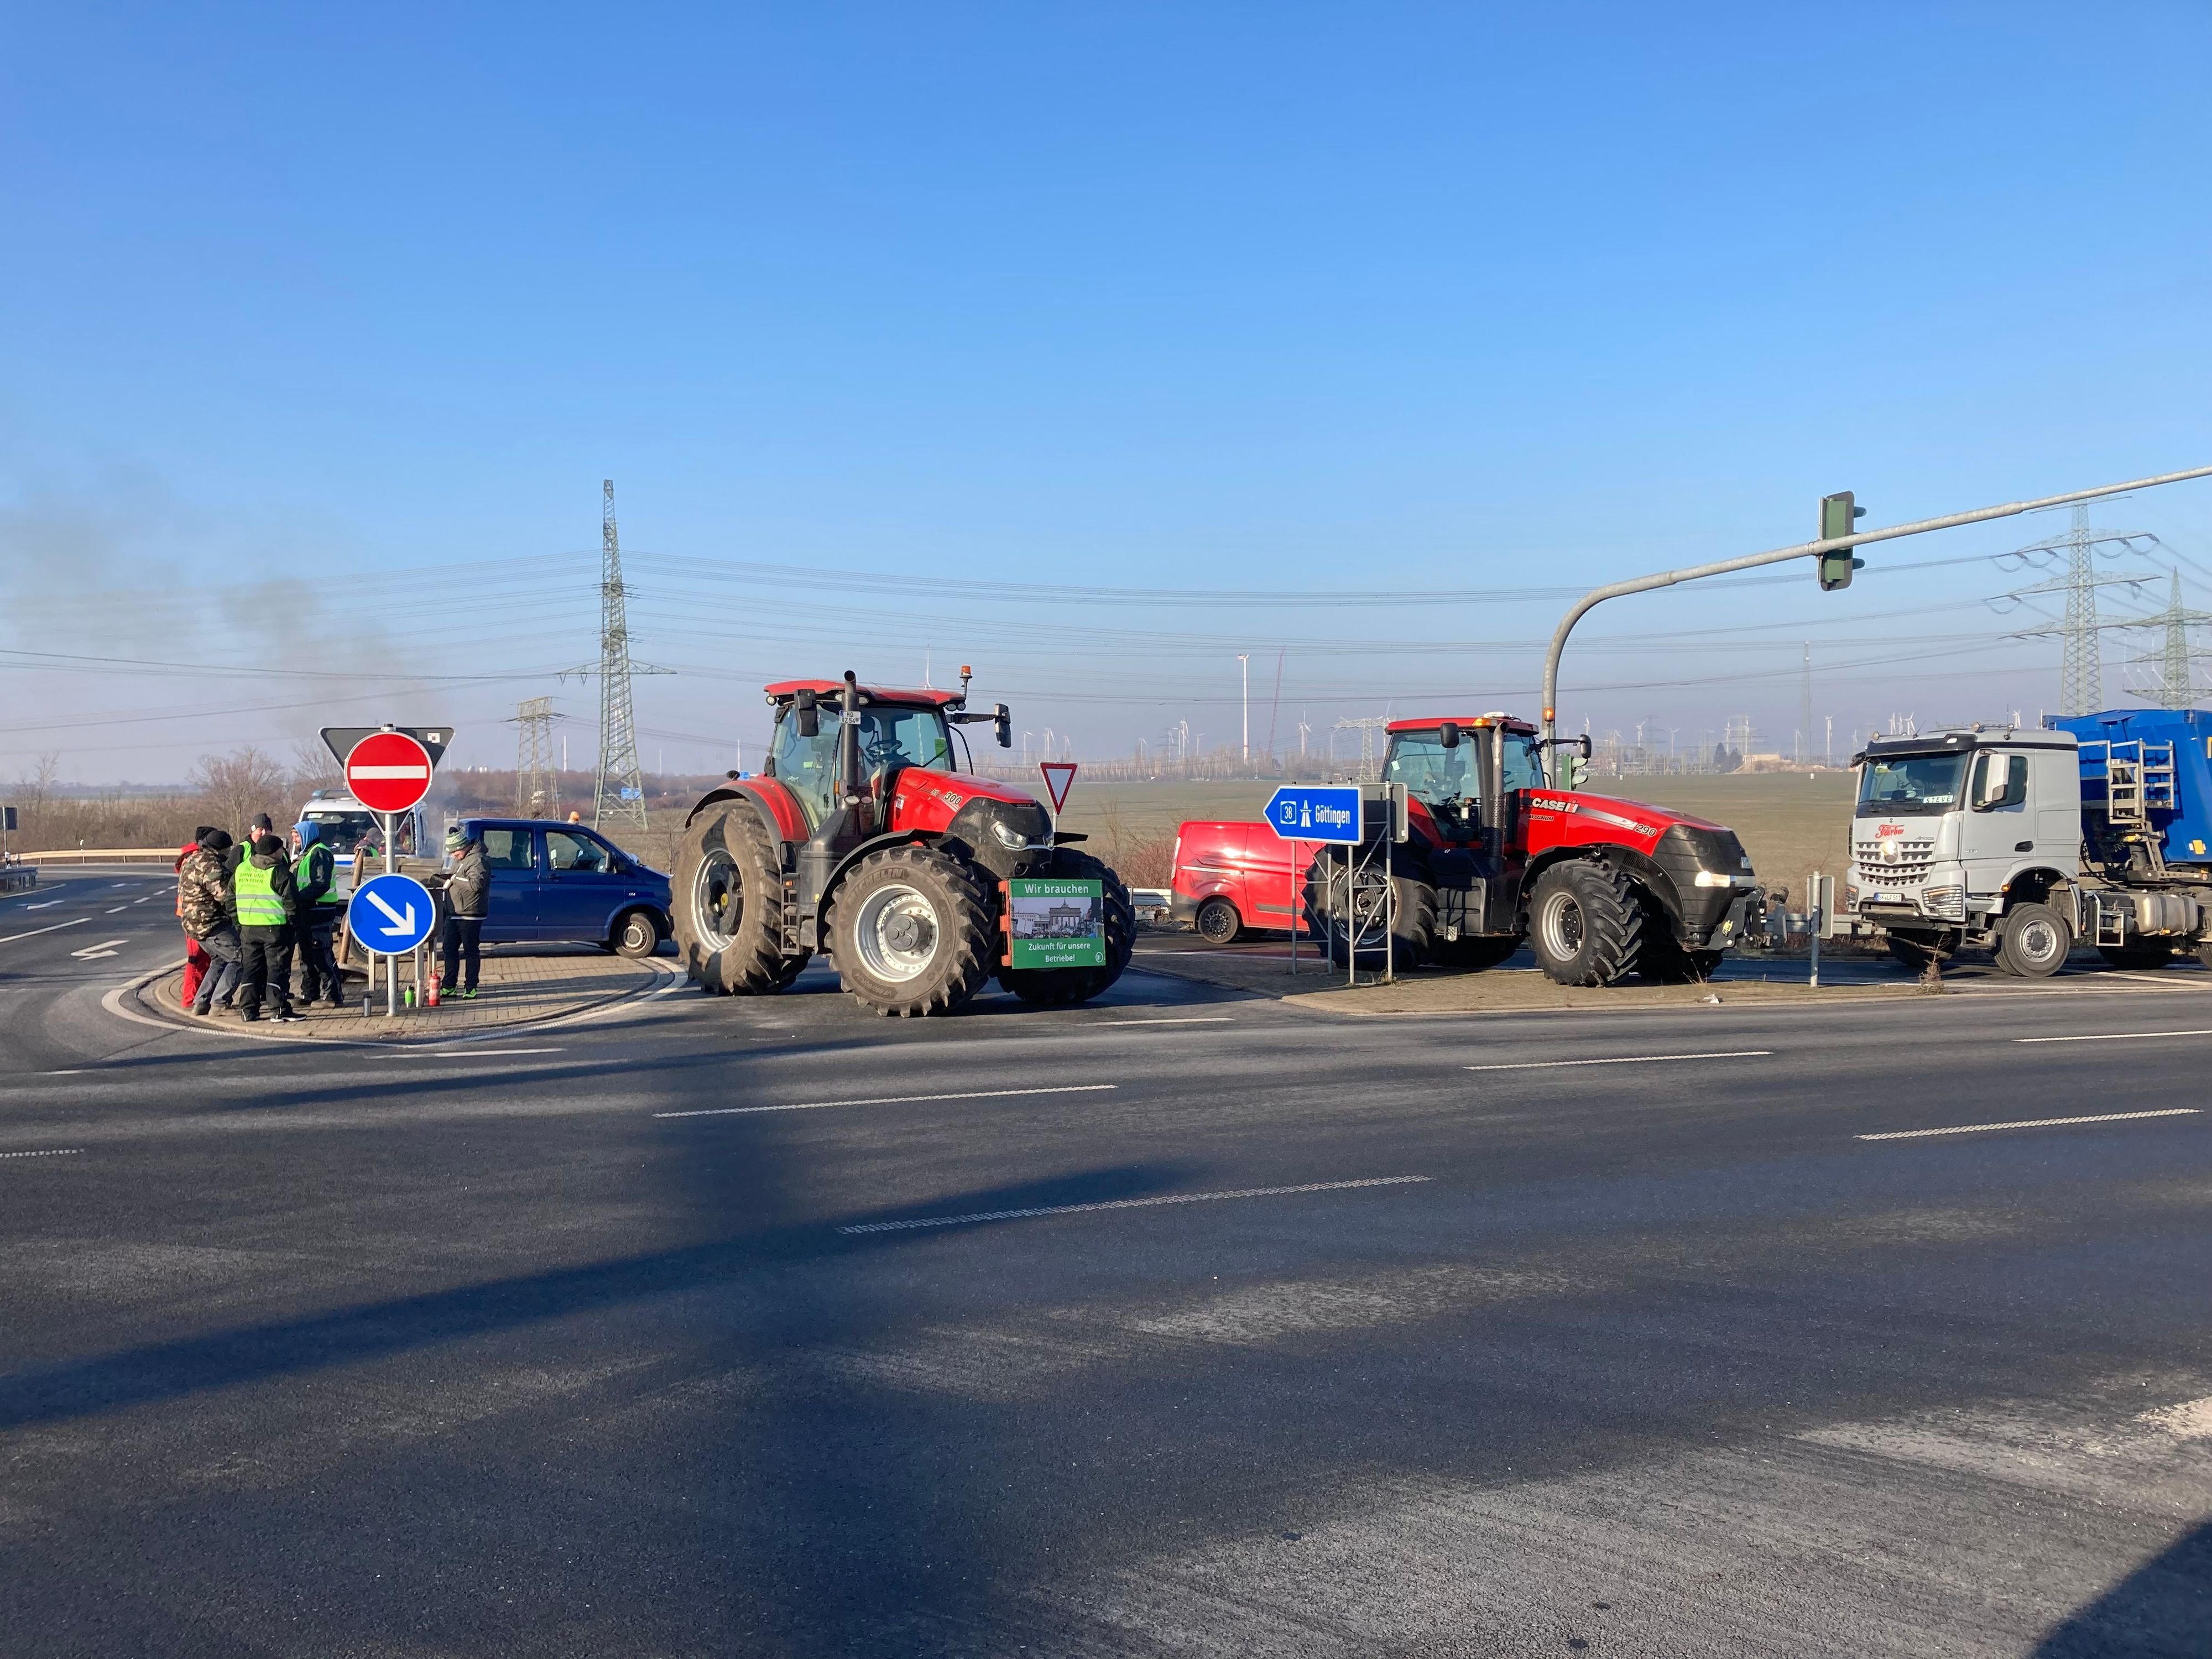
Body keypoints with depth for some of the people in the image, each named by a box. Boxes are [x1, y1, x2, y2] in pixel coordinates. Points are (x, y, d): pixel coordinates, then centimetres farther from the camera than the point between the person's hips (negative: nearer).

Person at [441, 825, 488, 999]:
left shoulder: (477, 860, -14)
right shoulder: (460, 859, 17)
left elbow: (477, 883, -27)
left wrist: (455, 879, -19)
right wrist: (448, 880, 8)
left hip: (470, 916, -10)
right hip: (453, 914, 10)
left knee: (471, 951, -1)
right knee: (450, 949, 11)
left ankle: (471, 988, 6)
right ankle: (449, 985, 19)